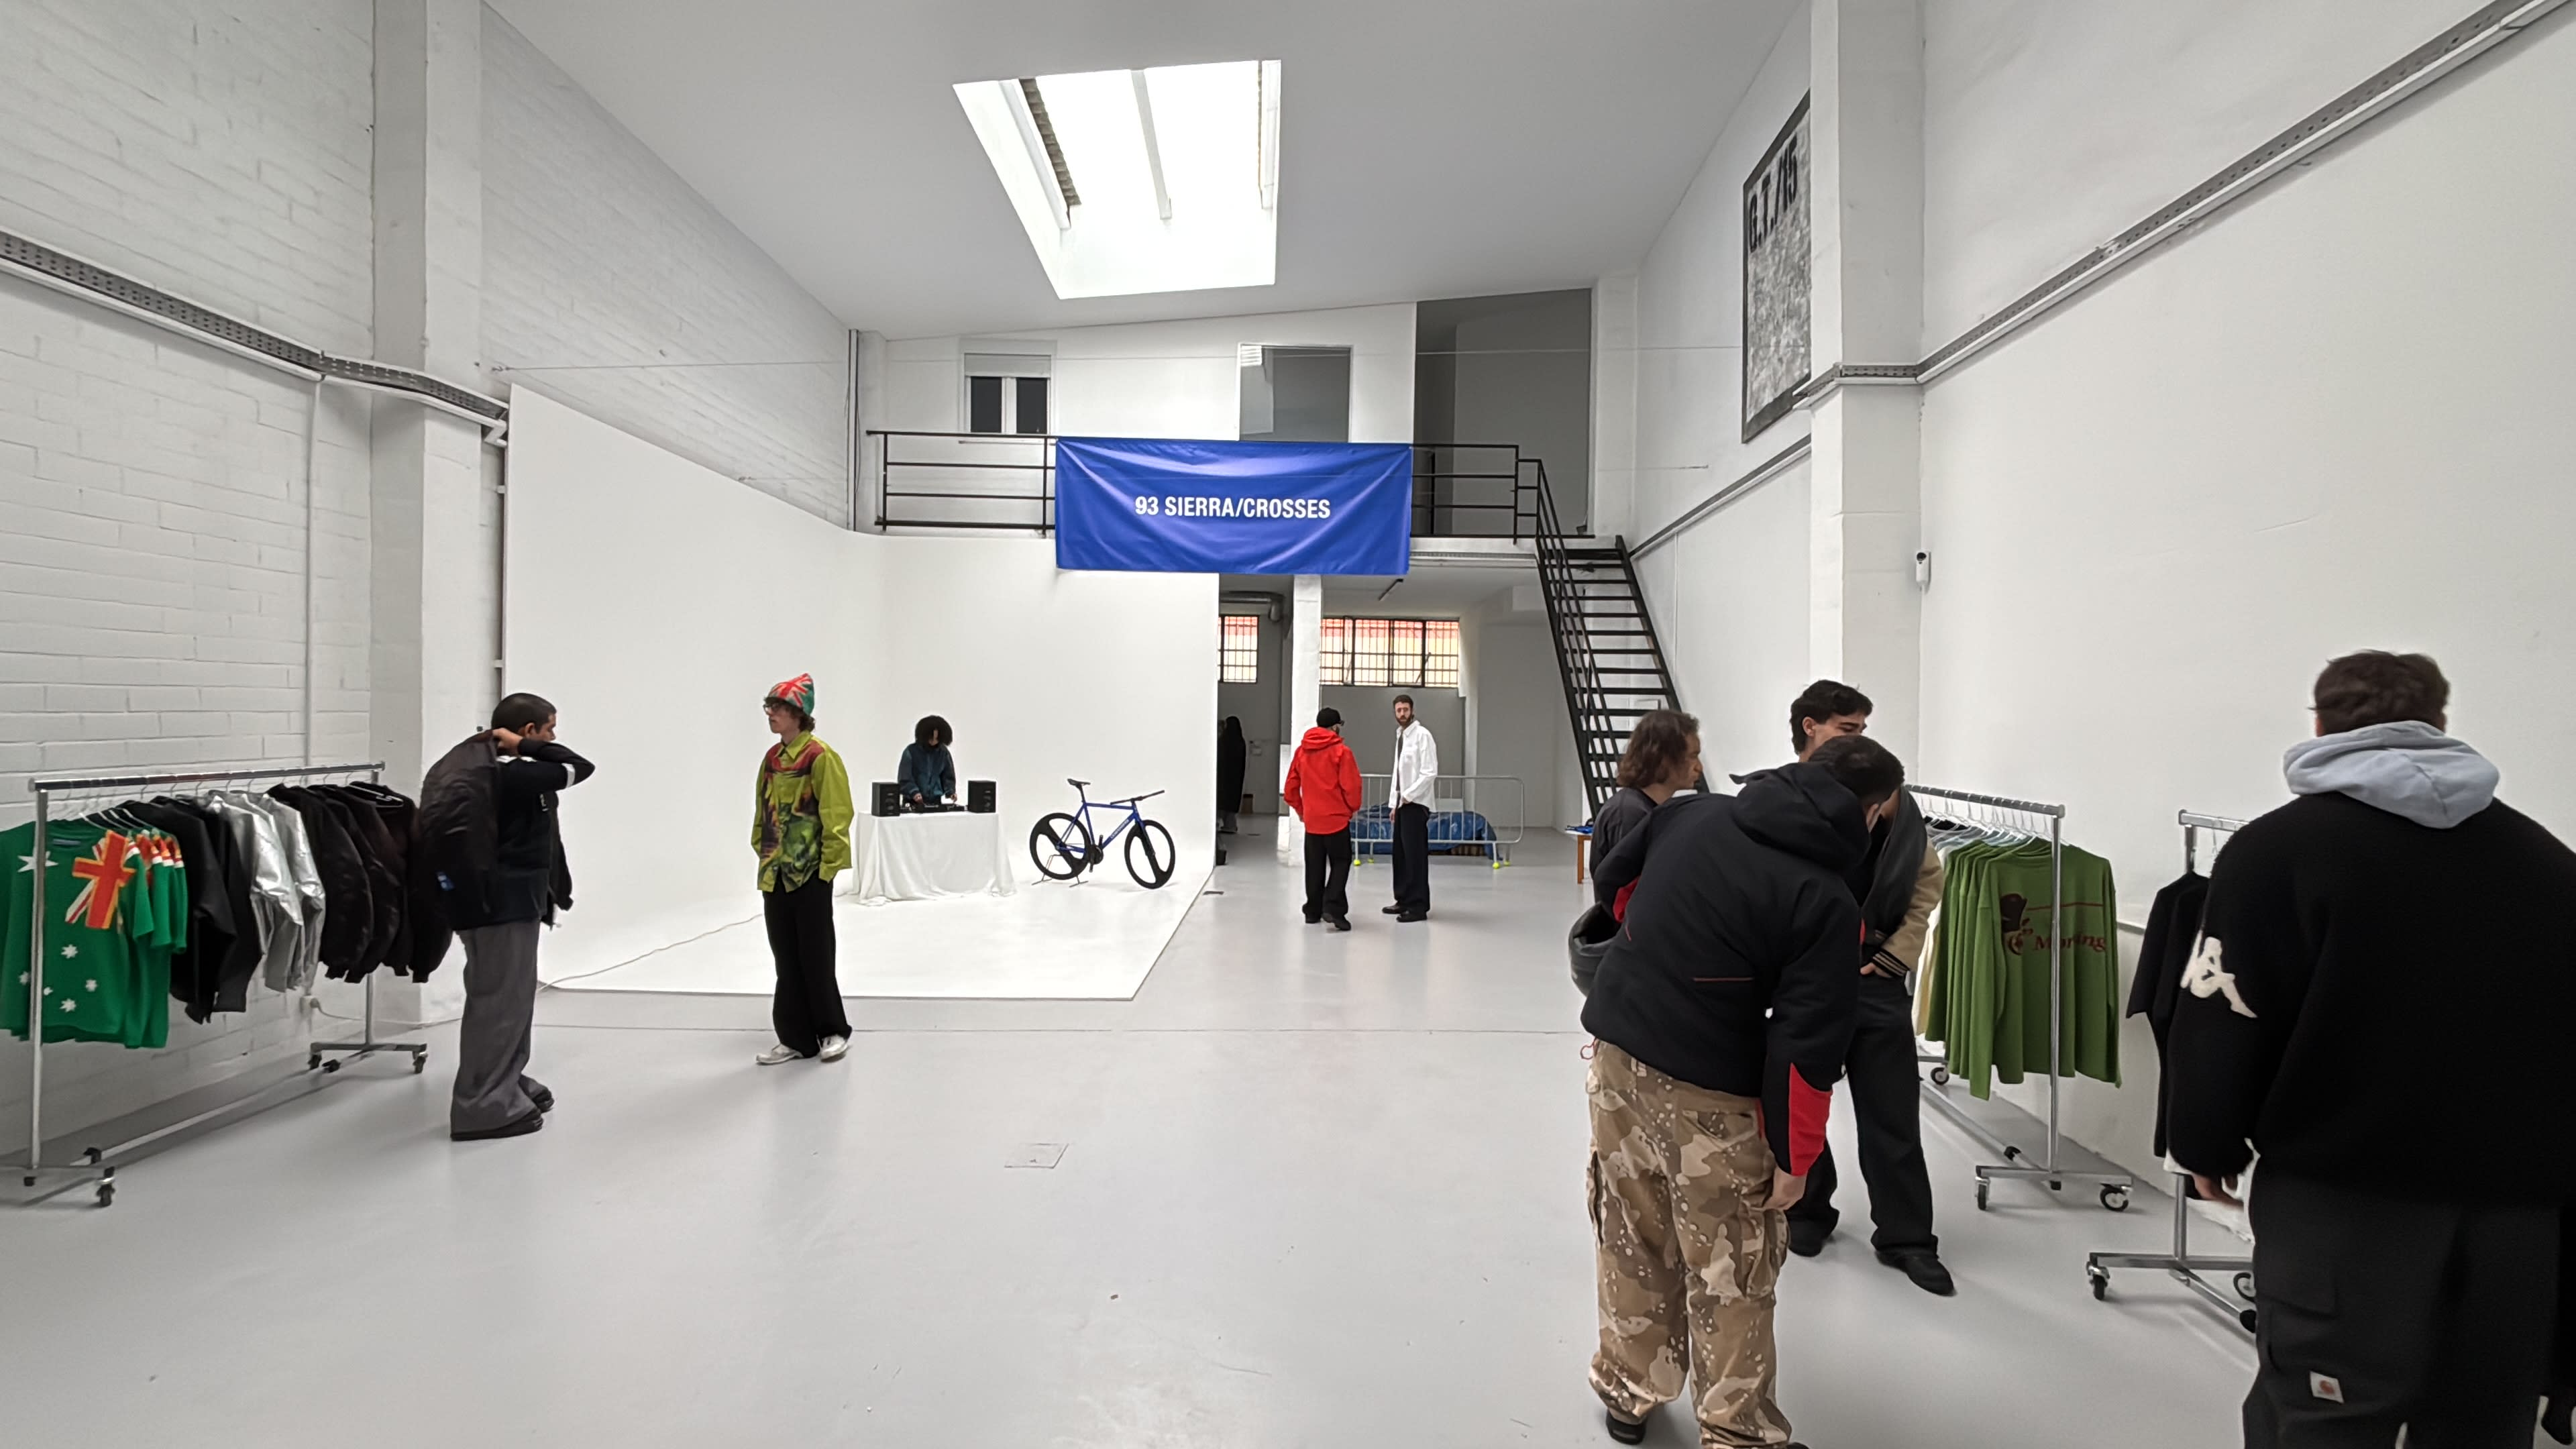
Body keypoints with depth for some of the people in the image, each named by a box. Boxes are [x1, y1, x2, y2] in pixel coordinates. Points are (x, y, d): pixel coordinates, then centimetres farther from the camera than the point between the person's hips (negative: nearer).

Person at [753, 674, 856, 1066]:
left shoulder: (820, 756, -13)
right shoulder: (771, 758, 11)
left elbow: (836, 816, -14)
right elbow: (762, 812, 17)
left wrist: (828, 865, -14)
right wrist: (763, 851, 11)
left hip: (811, 874, -7)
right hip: (775, 874, 7)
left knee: (816, 957, 2)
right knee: (786, 959, 11)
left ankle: (833, 1031, 17)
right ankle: (796, 1039, 20)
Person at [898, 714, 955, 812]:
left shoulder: (943, 752, 5)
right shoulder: (911, 751, -4)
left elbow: (948, 776, 9)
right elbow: (904, 778, -7)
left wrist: (951, 792, -7)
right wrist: (914, 793, -22)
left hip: (936, 801, 2)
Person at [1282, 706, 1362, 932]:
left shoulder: (1302, 750, 5)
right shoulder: (1341, 751, -9)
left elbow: (1290, 787, 9)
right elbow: (1351, 785, -11)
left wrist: (1300, 809, 20)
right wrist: (1354, 808, 6)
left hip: (1311, 819, 5)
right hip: (1337, 818, -4)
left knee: (1314, 867, 14)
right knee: (1340, 863, 4)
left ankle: (1313, 911, 17)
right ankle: (1333, 907, -10)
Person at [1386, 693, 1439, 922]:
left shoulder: (1422, 734, -11)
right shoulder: (1400, 736, 17)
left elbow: (1430, 772, -18)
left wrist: (1409, 796, -17)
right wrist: (1394, 803, 17)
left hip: (1416, 804, -9)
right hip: (1402, 804, 9)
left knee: (1415, 855, -9)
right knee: (1400, 854, 12)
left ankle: (1419, 906, -6)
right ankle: (1404, 900, 21)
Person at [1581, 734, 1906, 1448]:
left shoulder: (1689, 814, 0)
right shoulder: (1828, 903, -14)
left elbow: (1612, 879, 15)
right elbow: (1807, 1046, -15)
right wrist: (1794, 1159, -5)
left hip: (1617, 1051, 6)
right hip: (1710, 1096, -5)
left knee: (1633, 1243, 23)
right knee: (1732, 1279, 15)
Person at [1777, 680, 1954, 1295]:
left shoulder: (1893, 798, 1)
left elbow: (1927, 878, 6)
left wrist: (1897, 954, 0)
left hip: (1877, 978, 2)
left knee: (1893, 1112, 9)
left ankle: (1906, 1237, 25)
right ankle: (1807, 1212, 34)